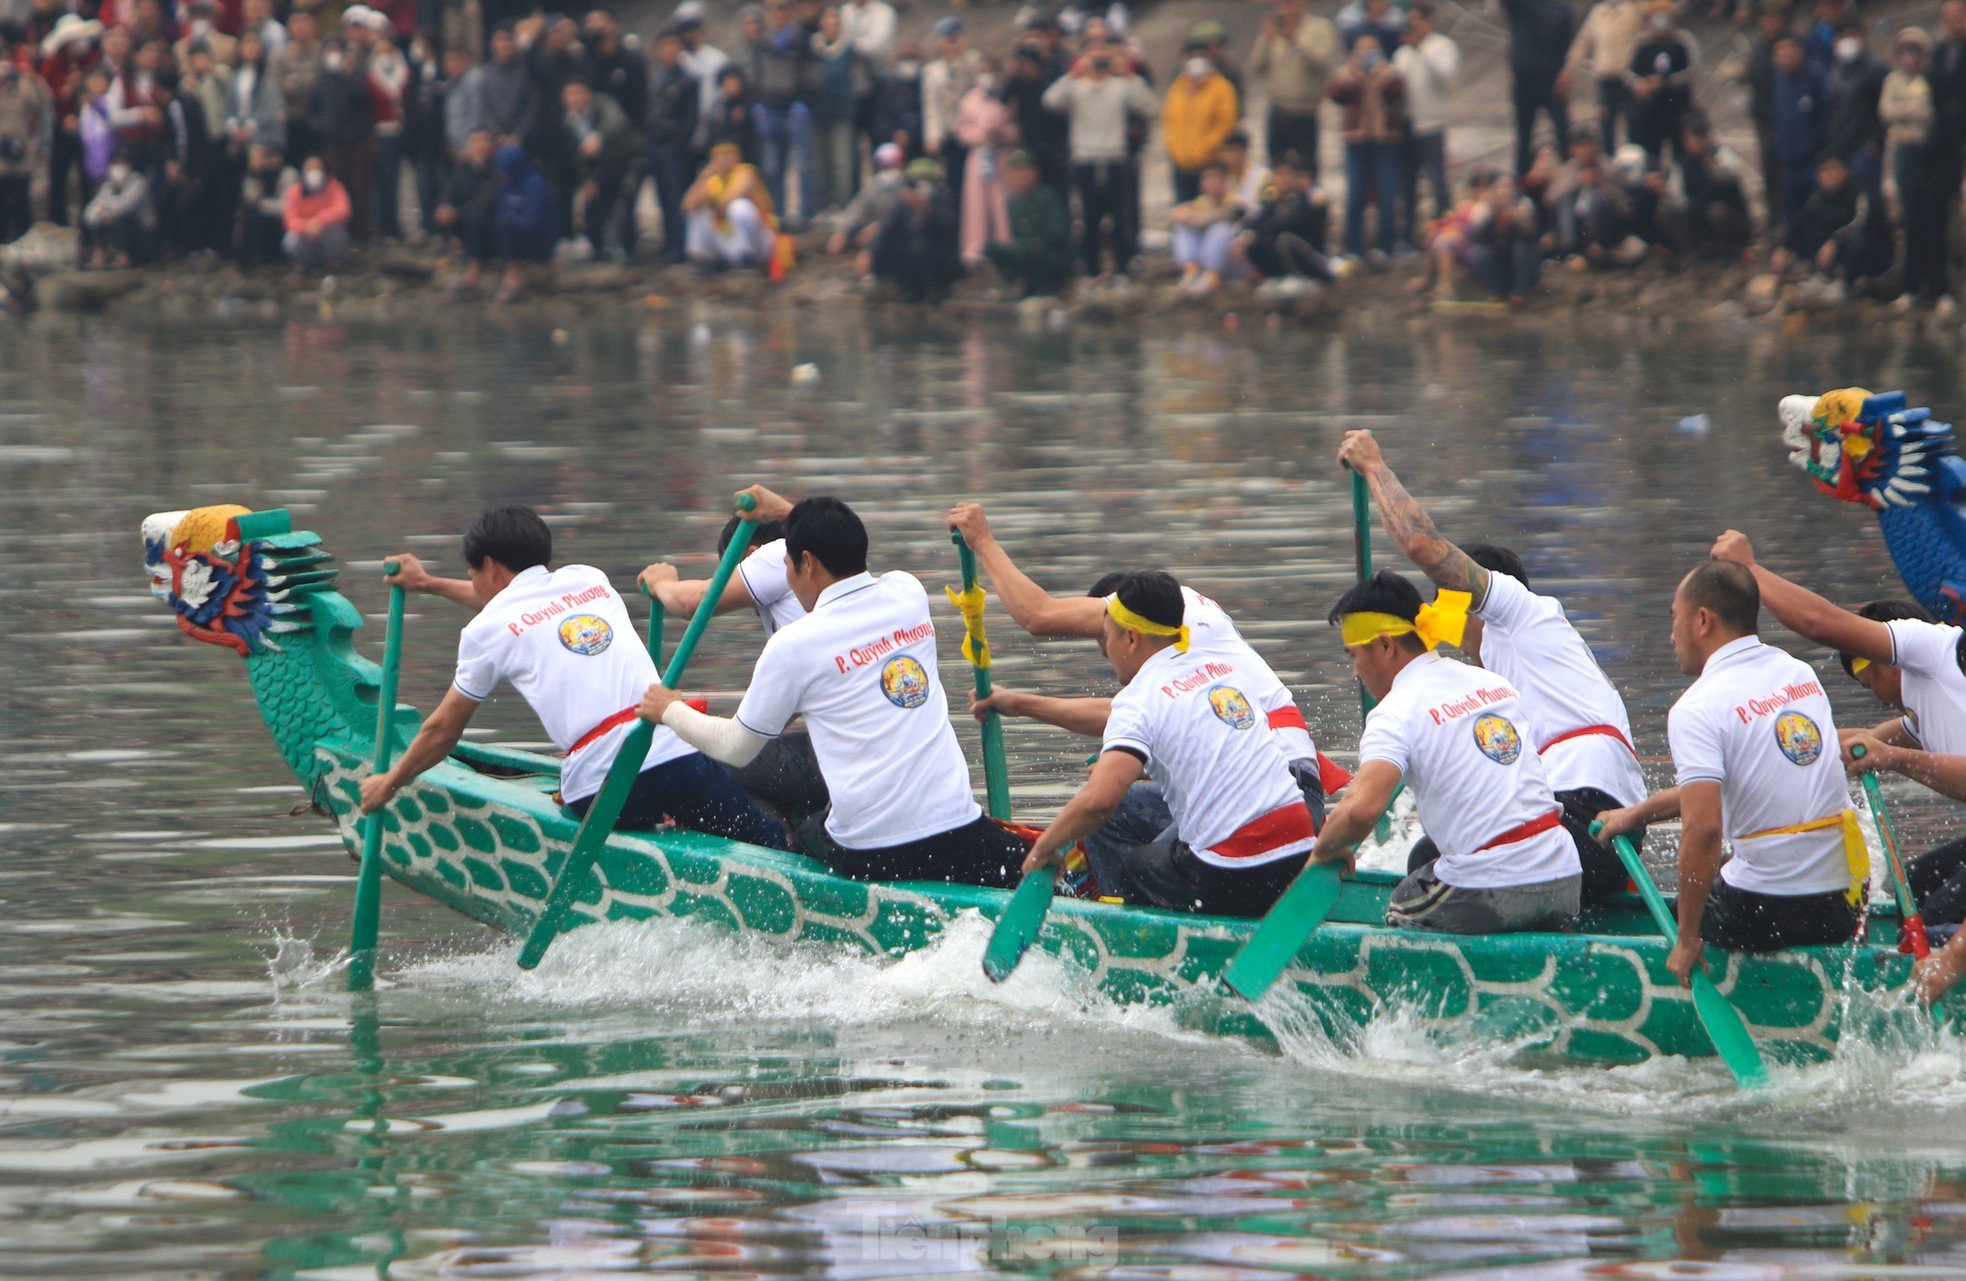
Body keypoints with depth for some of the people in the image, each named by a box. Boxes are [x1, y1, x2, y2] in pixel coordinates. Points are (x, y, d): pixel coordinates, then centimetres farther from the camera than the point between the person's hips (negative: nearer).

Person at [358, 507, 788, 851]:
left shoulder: (487, 629, 11)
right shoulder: (589, 580, 25)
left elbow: (442, 731, 23)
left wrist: (390, 782, 40)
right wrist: (430, 584, 61)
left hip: (599, 786, -3)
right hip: (679, 756, 3)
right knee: (765, 843, 0)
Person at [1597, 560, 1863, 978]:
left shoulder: (1697, 708, -13)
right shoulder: (1801, 675, 12)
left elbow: (1704, 827, -24)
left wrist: (1688, 940, -16)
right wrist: (1638, 814, 29)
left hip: (1767, 912, -6)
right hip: (1845, 906, 6)